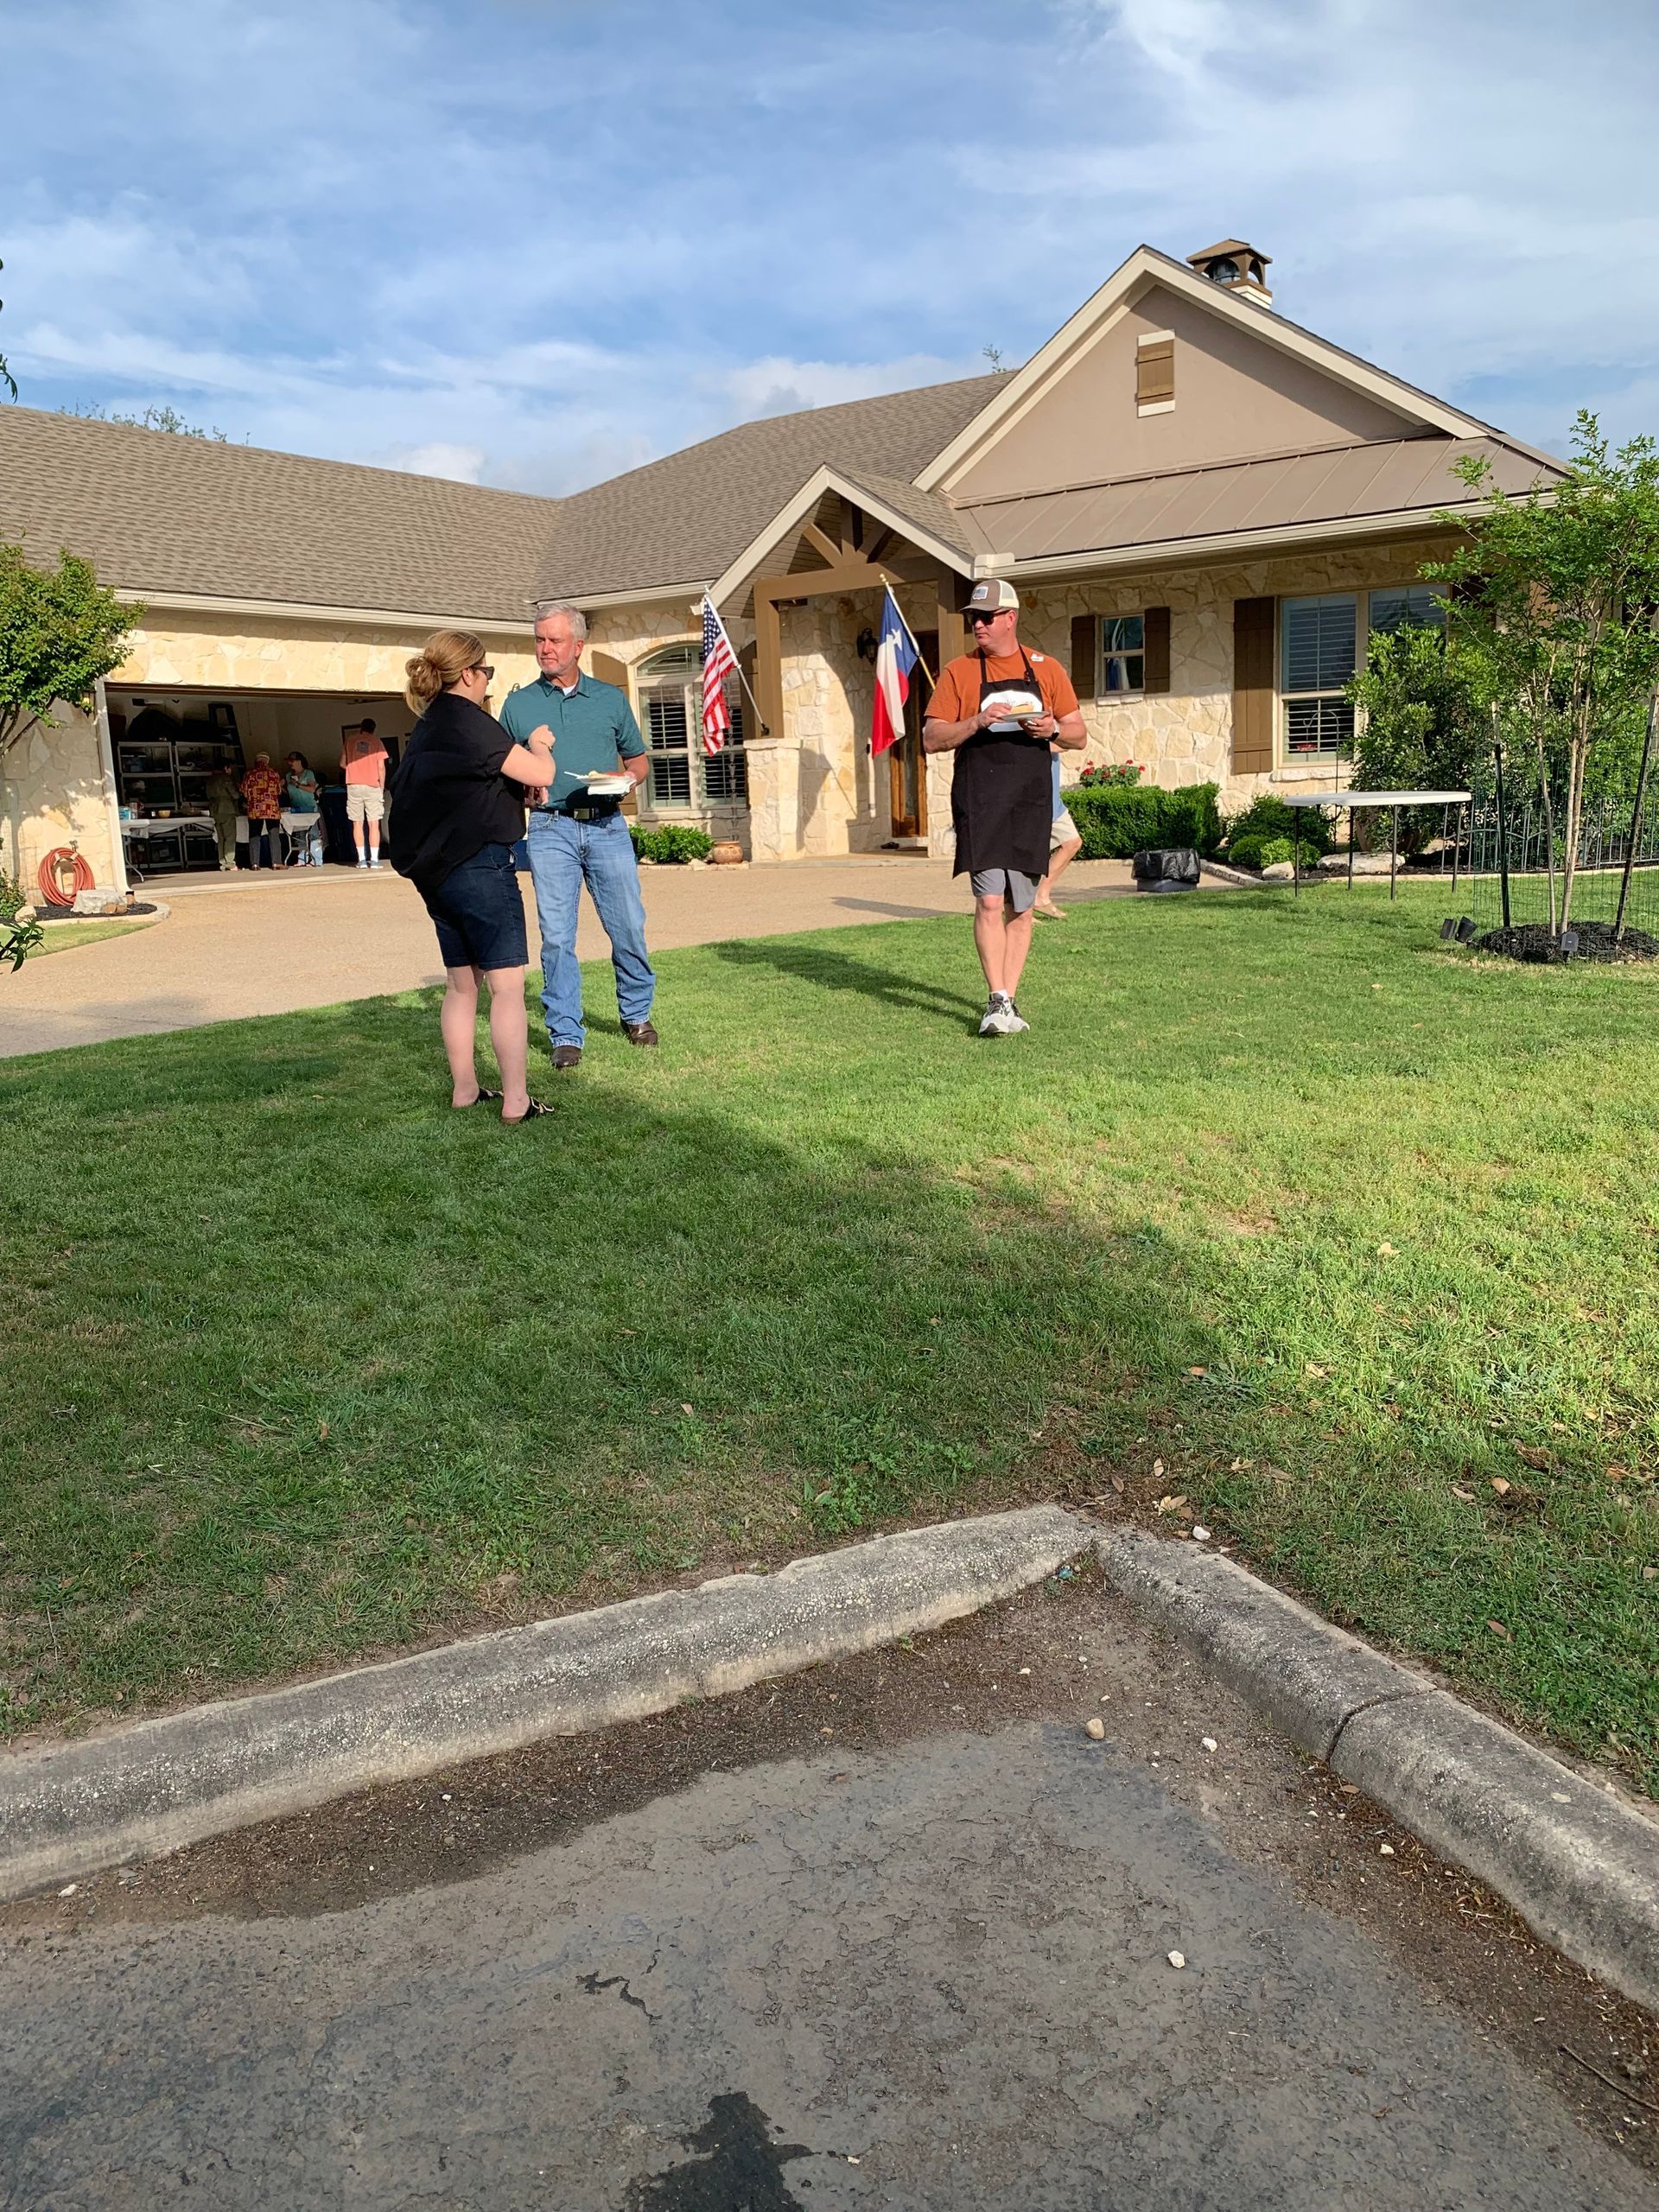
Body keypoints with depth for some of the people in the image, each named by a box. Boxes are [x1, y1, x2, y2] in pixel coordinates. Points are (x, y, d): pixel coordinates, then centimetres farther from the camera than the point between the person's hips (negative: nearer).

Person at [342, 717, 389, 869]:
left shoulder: (349, 740, 7)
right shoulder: (376, 742, 2)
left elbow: (342, 764, 9)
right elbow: (381, 767, -3)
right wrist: (382, 788, 6)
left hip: (353, 786, 1)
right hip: (373, 786, -1)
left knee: (357, 823, 6)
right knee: (374, 824, 1)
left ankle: (362, 859, 2)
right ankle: (374, 859, -5)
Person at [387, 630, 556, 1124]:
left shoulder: (427, 728, 15)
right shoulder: (469, 721, -13)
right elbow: (542, 774, -15)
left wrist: (520, 791, 14)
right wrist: (538, 745, 7)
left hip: (436, 870, 9)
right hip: (479, 865, -9)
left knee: (461, 984, 14)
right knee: (507, 984, -6)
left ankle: (464, 1090, 20)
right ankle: (516, 1101, -7)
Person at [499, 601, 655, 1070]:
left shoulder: (611, 698, 12)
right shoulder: (518, 705, 10)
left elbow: (639, 758, 17)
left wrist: (628, 777, -5)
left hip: (607, 825, 1)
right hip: (551, 828, -1)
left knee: (628, 926, 2)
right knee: (556, 935, -4)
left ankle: (636, 1014, 23)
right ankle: (566, 1035, 3)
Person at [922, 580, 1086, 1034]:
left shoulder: (1047, 669, 11)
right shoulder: (958, 672, 5)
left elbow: (1078, 735, 13)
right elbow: (931, 739, 0)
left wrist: (1054, 730, -9)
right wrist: (977, 722, -15)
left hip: (1032, 800, 3)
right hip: (980, 800, -2)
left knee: (1021, 907, 5)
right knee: (989, 901, -14)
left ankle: (1008, 1000, 13)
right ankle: (997, 1001, -12)